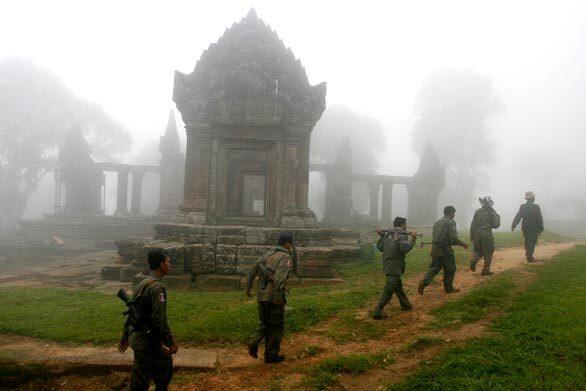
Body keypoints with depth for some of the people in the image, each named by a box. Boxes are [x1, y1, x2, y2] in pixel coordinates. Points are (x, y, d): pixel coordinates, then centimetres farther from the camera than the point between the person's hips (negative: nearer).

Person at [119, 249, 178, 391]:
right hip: (146, 340, -9)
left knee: (165, 363, 22)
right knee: (141, 379, 4)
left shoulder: (143, 283, 8)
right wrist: (170, 342, -18)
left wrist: (126, 336, 22)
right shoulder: (157, 287, -22)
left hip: (137, 335, 9)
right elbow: (160, 318, -25)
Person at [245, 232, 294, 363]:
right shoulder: (286, 257, -7)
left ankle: (254, 342, 0)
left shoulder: (268, 255, 16)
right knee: (277, 326, 9)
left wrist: (248, 288, 10)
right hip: (274, 297, -6)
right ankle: (271, 355, 15)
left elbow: (252, 269, 10)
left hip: (262, 295, 7)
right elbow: (280, 275, -23)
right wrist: (278, 295, -25)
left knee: (266, 324, 21)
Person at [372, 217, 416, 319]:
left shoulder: (387, 234, 9)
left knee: (398, 285, 24)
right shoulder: (402, 235, -12)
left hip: (387, 265, 8)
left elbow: (380, 247, 12)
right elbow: (404, 248, -26)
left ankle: (405, 305, 40)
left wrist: (382, 236, 23)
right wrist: (412, 240, -13)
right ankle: (377, 312, -6)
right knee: (388, 290, -4)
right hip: (394, 268, -8)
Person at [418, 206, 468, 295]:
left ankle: (424, 282, -9)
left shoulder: (437, 222, 16)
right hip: (445, 249, -7)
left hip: (435, 248, 7)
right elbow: (454, 238, -16)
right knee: (450, 269, 10)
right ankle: (448, 288, 19)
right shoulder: (451, 222, -9)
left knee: (434, 267, 10)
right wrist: (463, 244, -2)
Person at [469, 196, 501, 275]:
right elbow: (495, 225, -2)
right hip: (487, 234, -3)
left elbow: (473, 225, 4)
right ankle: (485, 270, 9)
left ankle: (473, 261, -10)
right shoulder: (491, 212, -6)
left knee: (477, 250, 18)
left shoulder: (477, 211, 4)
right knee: (488, 253, 9)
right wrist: (498, 217, 15)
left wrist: (471, 236, 11)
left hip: (477, 234, 3)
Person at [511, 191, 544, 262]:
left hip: (525, 228, 5)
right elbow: (540, 219, -10)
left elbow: (518, 217, -6)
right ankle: (529, 257, 2)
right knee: (532, 242, 3)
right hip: (534, 229, -4)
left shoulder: (522, 206, -2)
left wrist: (513, 225, -5)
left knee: (527, 241, 19)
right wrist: (540, 229, -3)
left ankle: (528, 254, 34)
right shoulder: (536, 207, -12)